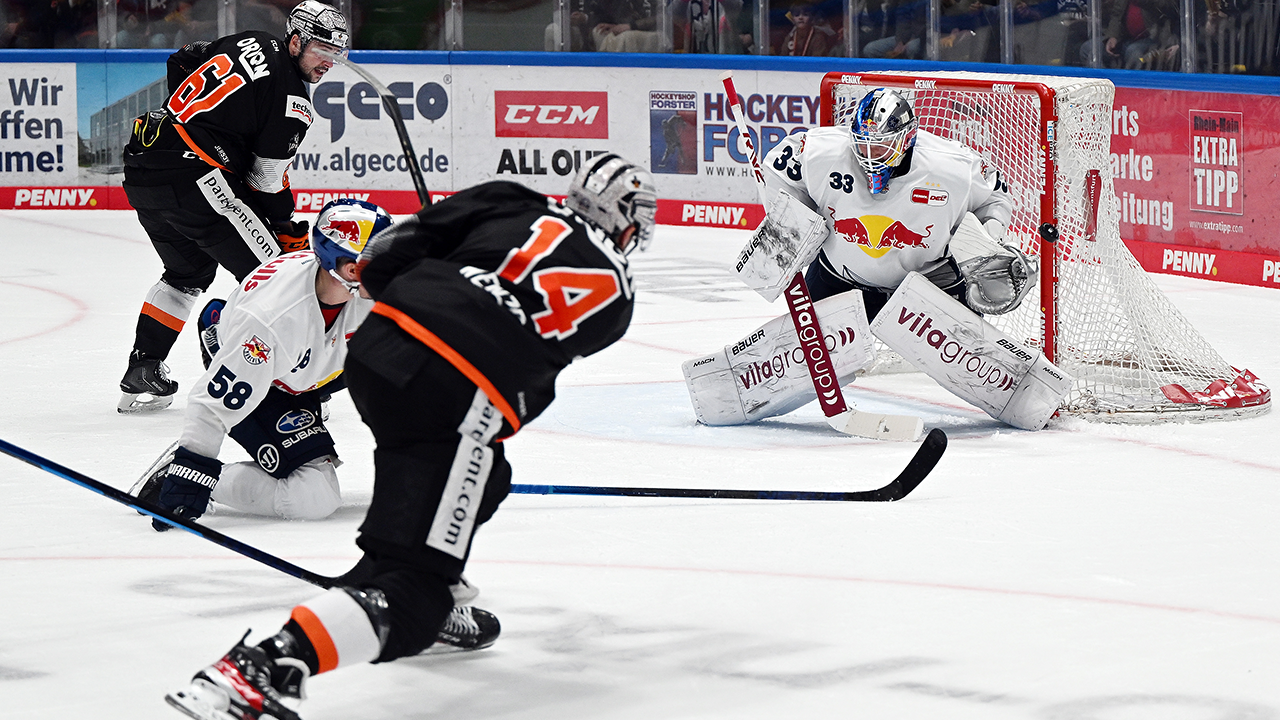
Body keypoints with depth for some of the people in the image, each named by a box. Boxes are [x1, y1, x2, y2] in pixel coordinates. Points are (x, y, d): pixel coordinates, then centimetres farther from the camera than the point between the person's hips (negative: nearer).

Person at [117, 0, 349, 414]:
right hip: (193, 178, -9)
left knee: (188, 271, 28)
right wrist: (289, 230, 11)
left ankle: (141, 375, 28)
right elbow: (266, 181, -5)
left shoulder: (250, 43, 15)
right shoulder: (292, 100, -7)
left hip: (140, 168, 9)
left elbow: (180, 63, 26)